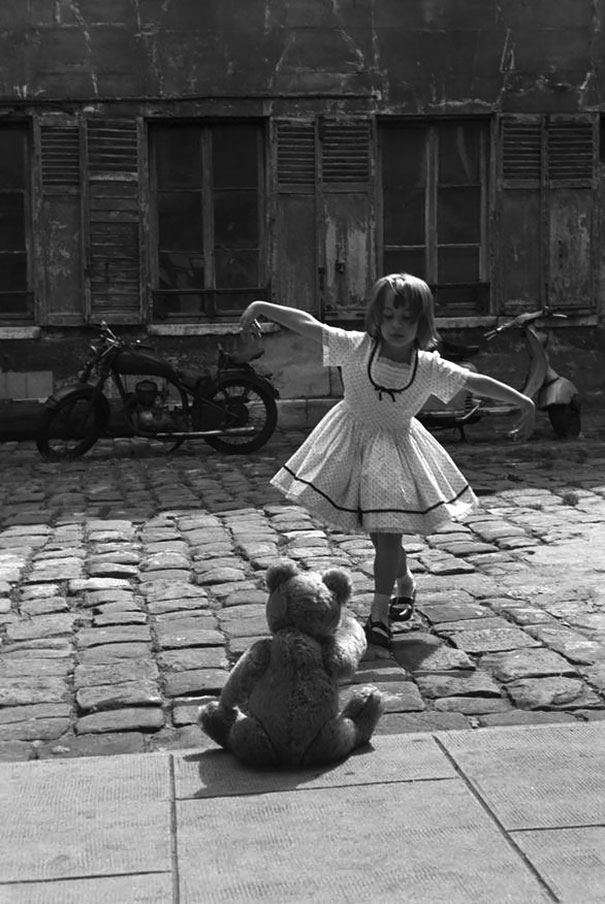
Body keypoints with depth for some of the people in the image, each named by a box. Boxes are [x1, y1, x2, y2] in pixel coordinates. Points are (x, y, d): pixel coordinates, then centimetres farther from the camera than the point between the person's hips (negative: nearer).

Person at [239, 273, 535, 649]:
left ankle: (380, 611, 4)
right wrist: (261, 306, -17)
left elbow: (476, 382, -11)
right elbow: (308, 323, -16)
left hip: (396, 449, -1)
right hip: (353, 442, 1)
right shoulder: (356, 347, -18)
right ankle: (404, 582, 39)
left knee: (388, 529, -8)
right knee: (378, 530, 13)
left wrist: (525, 402, -13)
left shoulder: (430, 368, -16)